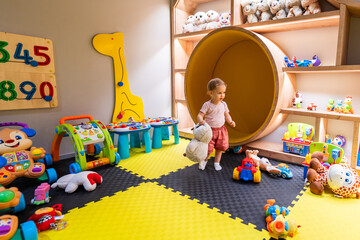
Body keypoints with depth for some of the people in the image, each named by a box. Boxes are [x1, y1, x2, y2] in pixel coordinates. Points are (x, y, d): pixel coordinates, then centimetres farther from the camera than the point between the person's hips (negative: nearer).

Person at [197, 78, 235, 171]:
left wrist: (230, 121, -10)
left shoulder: (223, 104, 0)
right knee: (208, 148, 2)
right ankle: (204, 160, 32)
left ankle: (217, 162, 33)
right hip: (209, 130, -4)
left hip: (221, 130, 4)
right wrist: (201, 121, -38)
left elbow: (227, 115, 10)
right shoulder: (207, 105, -14)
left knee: (220, 147, 13)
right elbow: (200, 115, -15)